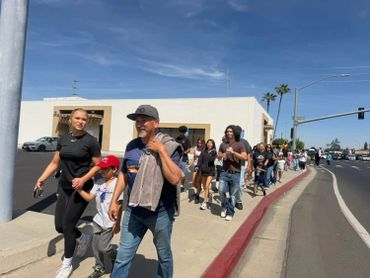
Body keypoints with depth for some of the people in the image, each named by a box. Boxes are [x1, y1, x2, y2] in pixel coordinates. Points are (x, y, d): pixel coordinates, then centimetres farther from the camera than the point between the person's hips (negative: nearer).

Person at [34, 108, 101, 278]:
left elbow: (97, 166, -8)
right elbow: (54, 163, 8)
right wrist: (41, 179, -5)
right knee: (59, 226, 9)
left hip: (82, 188, -6)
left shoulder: (91, 141, -11)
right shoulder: (63, 139, 4)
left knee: (67, 225, -1)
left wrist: (83, 179, -22)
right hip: (64, 186, 6)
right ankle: (83, 238, 38)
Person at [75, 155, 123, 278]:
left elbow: (119, 206, -16)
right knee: (95, 245, 13)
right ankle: (100, 267, 33)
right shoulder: (99, 182, 3)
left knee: (103, 247, -3)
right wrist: (79, 189, -13)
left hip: (110, 222, -7)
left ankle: (117, 257, 26)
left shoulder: (117, 184, -17)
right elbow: (89, 197, 3)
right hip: (98, 220, 7)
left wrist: (117, 223, -15)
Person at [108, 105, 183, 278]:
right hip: (133, 212, 4)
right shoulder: (131, 146, 1)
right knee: (123, 256, 10)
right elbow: (124, 175, 11)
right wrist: (114, 201, 10)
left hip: (160, 213, -3)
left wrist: (161, 151, -26)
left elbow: (175, 179, -26)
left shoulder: (169, 146, -14)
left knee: (164, 255, 18)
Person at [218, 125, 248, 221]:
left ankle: (230, 213, 19)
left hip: (235, 174, -2)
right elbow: (218, 155, 18)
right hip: (224, 172, 2)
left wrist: (233, 152, -23)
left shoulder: (240, 145, -2)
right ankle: (224, 207, 21)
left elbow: (245, 157, -14)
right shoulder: (223, 145, 8)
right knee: (221, 191, -8)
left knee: (233, 195, 3)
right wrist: (223, 155, -5)